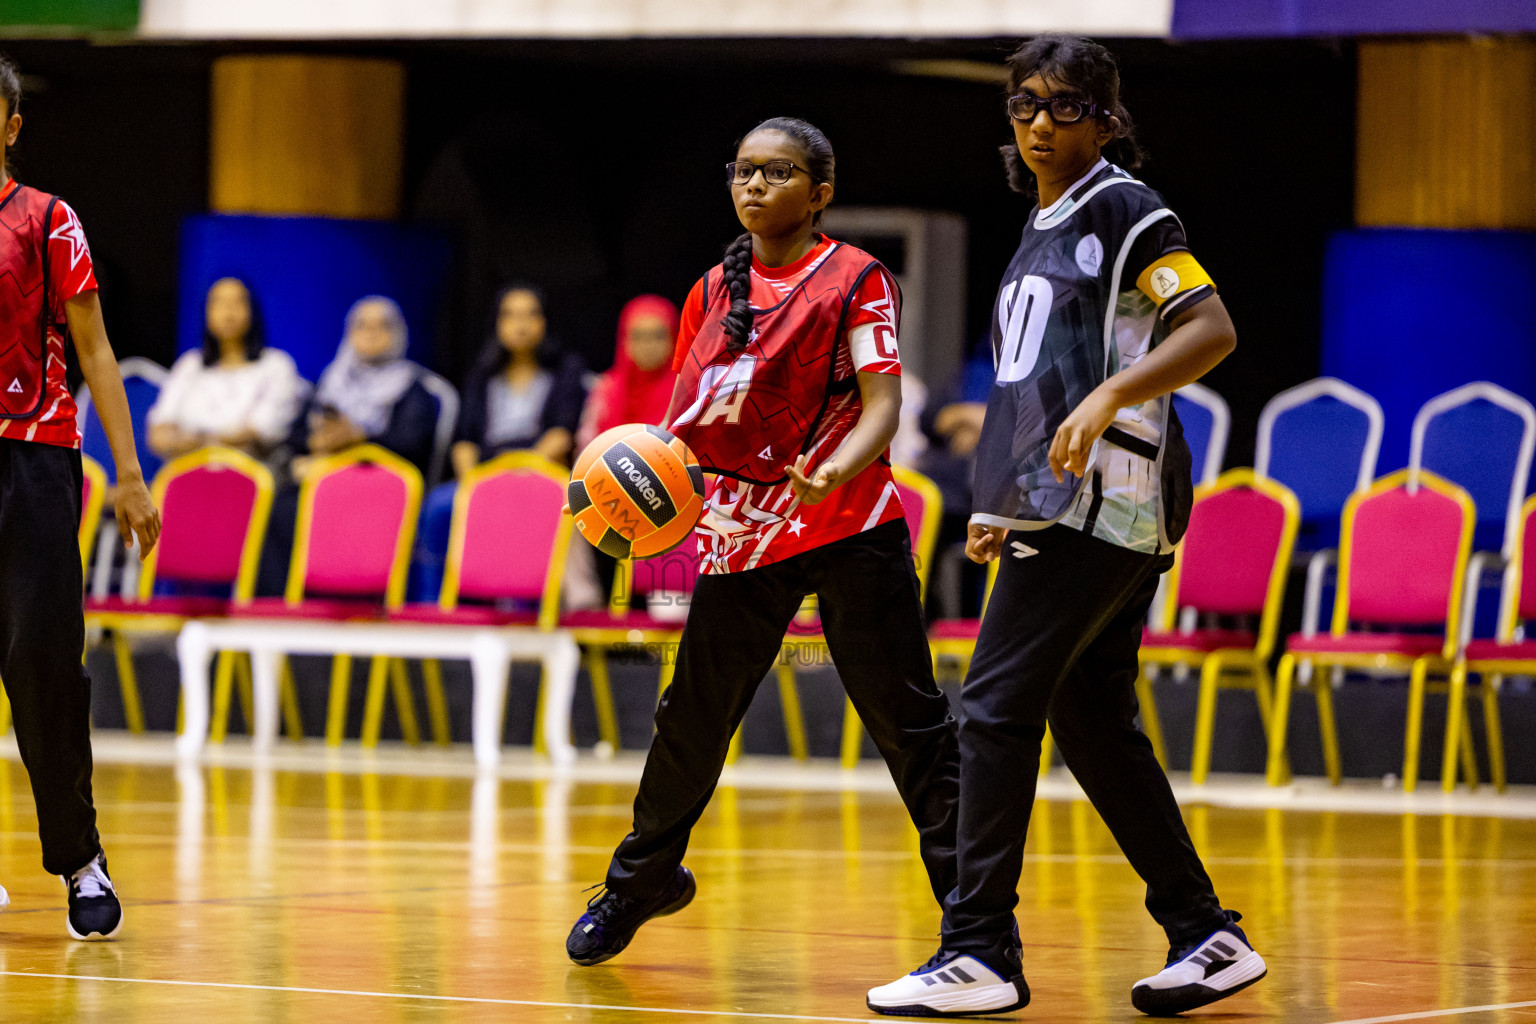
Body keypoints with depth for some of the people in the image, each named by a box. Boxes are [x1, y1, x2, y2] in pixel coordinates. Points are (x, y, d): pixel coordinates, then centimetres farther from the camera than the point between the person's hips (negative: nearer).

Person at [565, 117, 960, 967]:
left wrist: (835, 470, -31)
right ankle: (639, 883, 29)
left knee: (908, 720, -7)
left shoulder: (855, 281, -3)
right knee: (693, 714, 10)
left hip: (849, 521, -4)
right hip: (743, 530, 4)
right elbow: (687, 419, 18)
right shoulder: (714, 292, 12)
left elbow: (882, 404, -12)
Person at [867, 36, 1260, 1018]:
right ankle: (1208, 936, 14)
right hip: (1061, 505, 9)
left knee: (997, 705, -12)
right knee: (1093, 724, 9)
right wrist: (1000, 510, 25)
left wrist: (1109, 395, -28)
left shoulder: (1124, 210, -5)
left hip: (1104, 497, -9)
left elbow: (1213, 328, -15)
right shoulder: (1041, 235, 22)